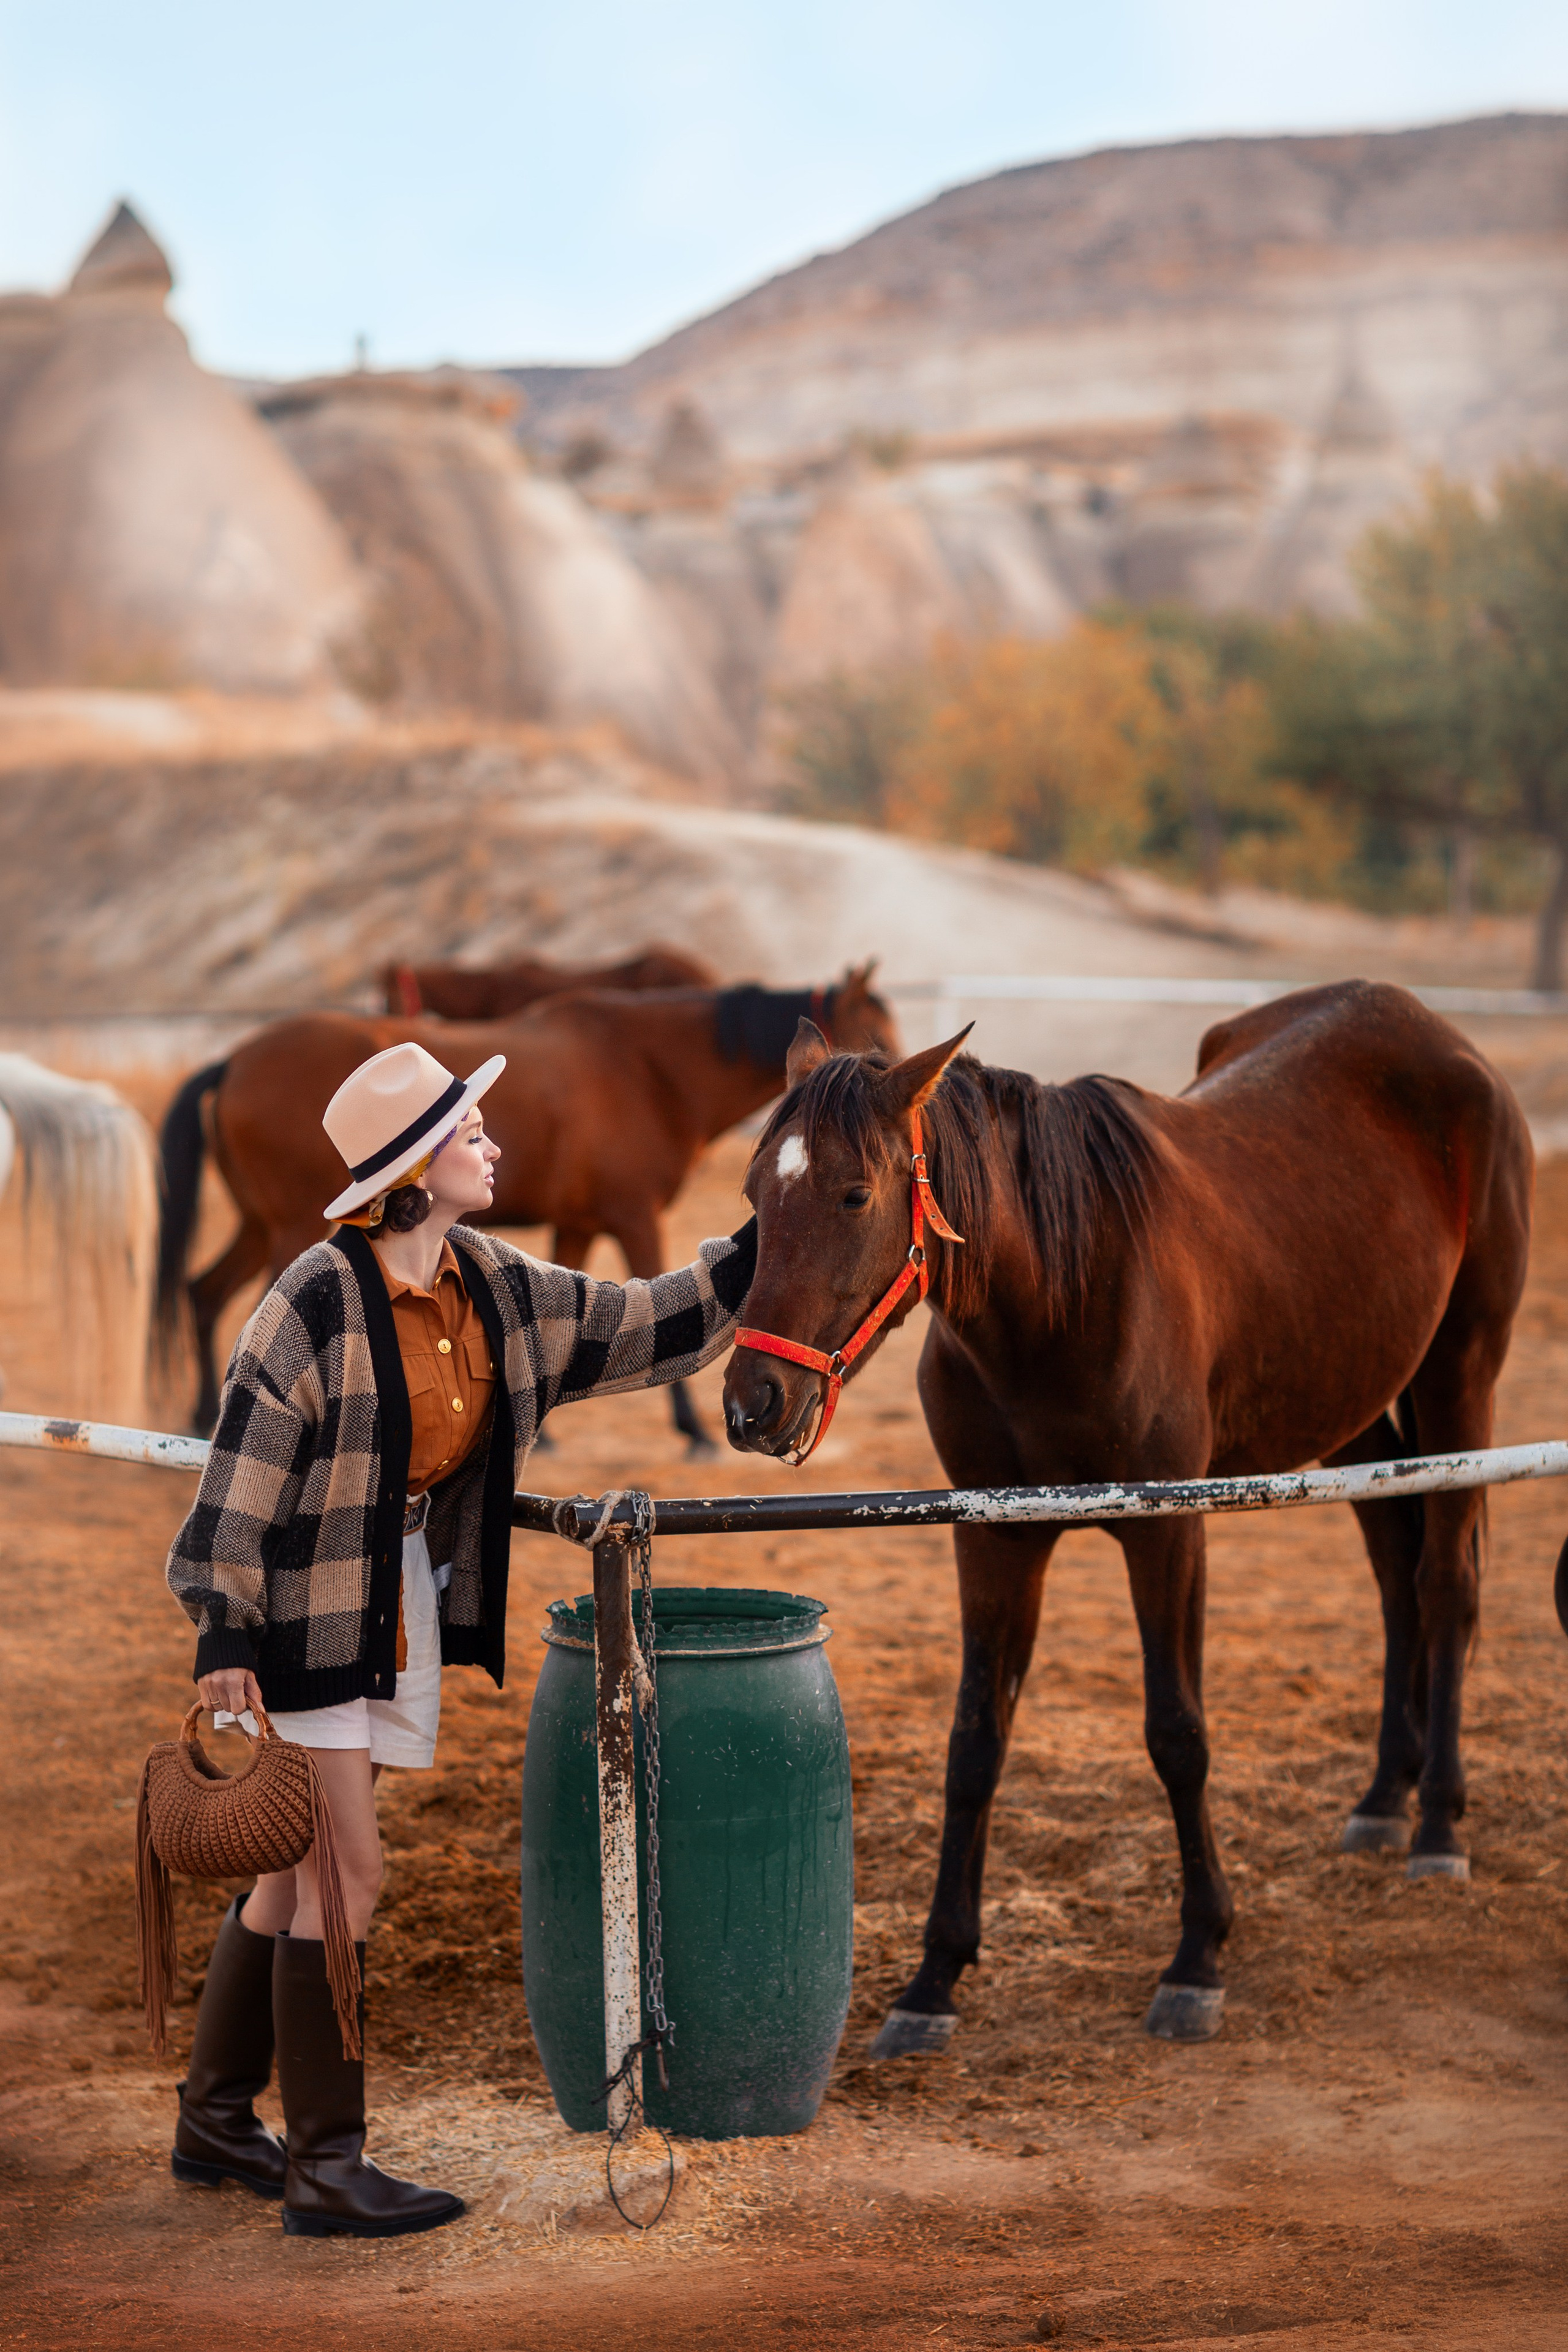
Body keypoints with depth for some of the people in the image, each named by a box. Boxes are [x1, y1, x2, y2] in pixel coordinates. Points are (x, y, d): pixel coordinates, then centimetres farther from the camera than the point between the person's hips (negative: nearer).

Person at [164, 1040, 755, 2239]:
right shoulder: (320, 1299, -18)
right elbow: (244, 1467, -16)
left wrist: (761, 1252, 5)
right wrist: (222, 1632, -17)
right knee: (346, 1877, -6)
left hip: (407, 1600, 8)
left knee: (298, 1871, 15)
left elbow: (644, 1329, 12)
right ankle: (325, 2164, 3)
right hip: (307, 1609, -8)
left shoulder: (497, 1287, 3)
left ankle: (216, 2121, 29)